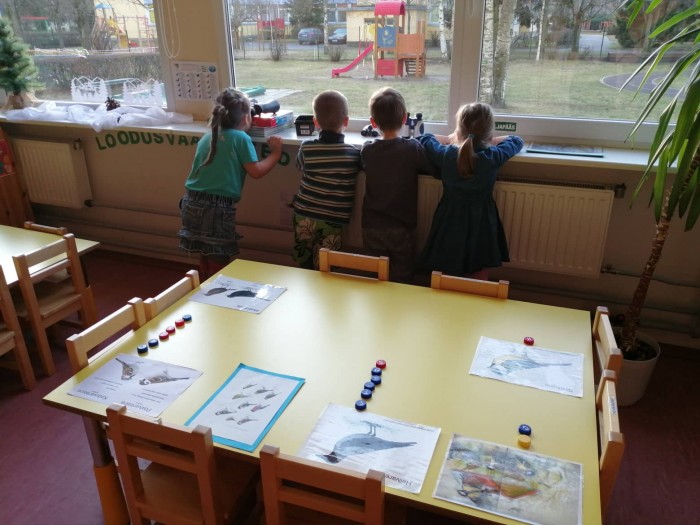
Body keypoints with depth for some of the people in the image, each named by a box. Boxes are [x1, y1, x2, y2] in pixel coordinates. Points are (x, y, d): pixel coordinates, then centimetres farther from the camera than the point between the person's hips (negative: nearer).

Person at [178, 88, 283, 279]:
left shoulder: (207, 137, 14)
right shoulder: (241, 138, -5)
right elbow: (256, 171, -6)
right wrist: (275, 153, 7)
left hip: (192, 202, 7)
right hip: (217, 207, -7)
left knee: (205, 256, 21)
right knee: (218, 260, 5)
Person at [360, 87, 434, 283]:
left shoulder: (367, 150, -5)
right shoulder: (413, 148, -14)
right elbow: (434, 168, -5)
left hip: (372, 228, 3)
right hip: (401, 229, -3)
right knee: (401, 280, 12)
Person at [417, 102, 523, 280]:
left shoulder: (446, 155, -14)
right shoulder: (493, 157, -14)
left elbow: (424, 138, 6)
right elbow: (516, 140, 8)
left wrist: (449, 140, 16)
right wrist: (487, 142, 15)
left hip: (449, 227, 0)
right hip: (481, 226, 0)